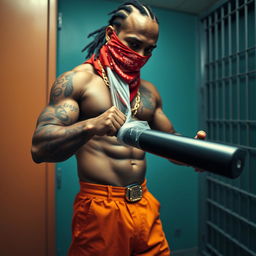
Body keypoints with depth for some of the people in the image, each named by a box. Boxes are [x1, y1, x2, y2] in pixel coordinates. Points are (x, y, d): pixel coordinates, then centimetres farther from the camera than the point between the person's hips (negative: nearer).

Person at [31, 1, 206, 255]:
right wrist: (90, 126, -33)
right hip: (100, 209, -5)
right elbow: (39, 148, -16)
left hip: (145, 205, 6)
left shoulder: (148, 91, 9)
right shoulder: (77, 80, -8)